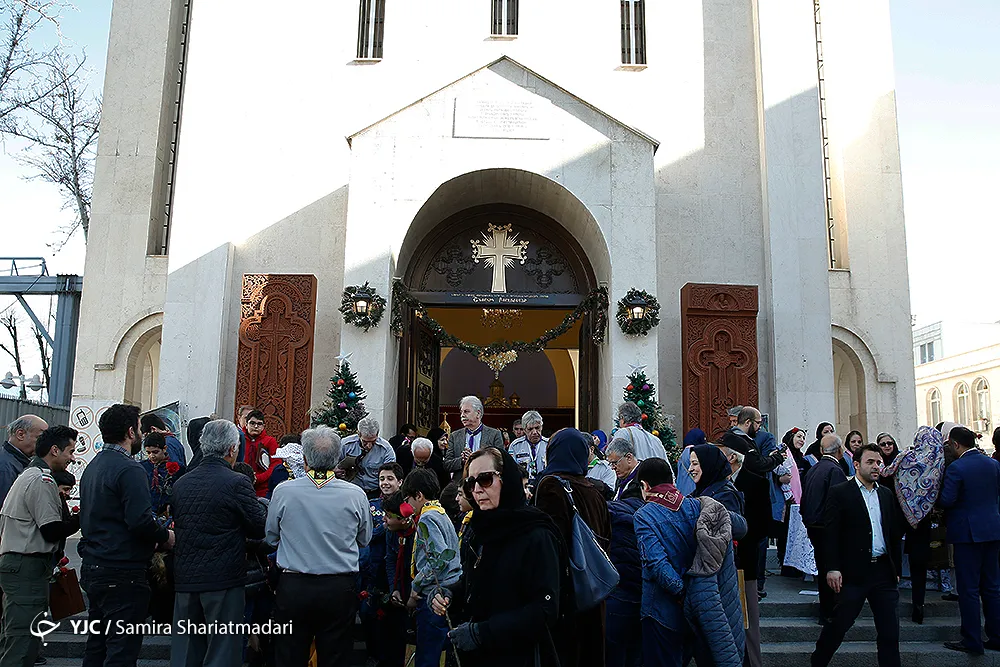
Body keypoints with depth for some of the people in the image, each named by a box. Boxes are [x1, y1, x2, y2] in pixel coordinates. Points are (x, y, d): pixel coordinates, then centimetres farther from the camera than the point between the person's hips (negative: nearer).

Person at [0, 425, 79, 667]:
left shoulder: (27, 476, 18)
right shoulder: (42, 481, -14)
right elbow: (52, 531, -16)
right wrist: (80, 518, -5)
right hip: (29, 567, -11)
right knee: (23, 638, -9)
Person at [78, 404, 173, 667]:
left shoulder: (93, 466, 13)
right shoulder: (129, 469, -16)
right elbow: (141, 521, -25)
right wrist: (166, 537, -6)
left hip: (92, 569, 9)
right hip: (122, 573, -9)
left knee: (96, 645, 17)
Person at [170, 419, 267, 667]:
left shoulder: (181, 484, 4)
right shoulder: (237, 483, -14)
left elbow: (177, 525, 13)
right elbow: (260, 529, -8)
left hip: (185, 580, 6)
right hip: (224, 581, -6)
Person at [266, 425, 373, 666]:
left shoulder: (284, 491, -9)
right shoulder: (356, 495, -9)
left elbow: (271, 538, 6)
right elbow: (364, 540, 7)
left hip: (293, 589, 0)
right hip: (340, 590, 0)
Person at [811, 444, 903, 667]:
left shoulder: (886, 495, 13)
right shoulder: (840, 492, -4)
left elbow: (894, 534, 17)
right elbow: (831, 533, -8)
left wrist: (897, 568, 15)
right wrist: (832, 568, -14)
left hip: (884, 571, 5)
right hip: (854, 572, -5)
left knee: (890, 632, 7)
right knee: (838, 625, 3)